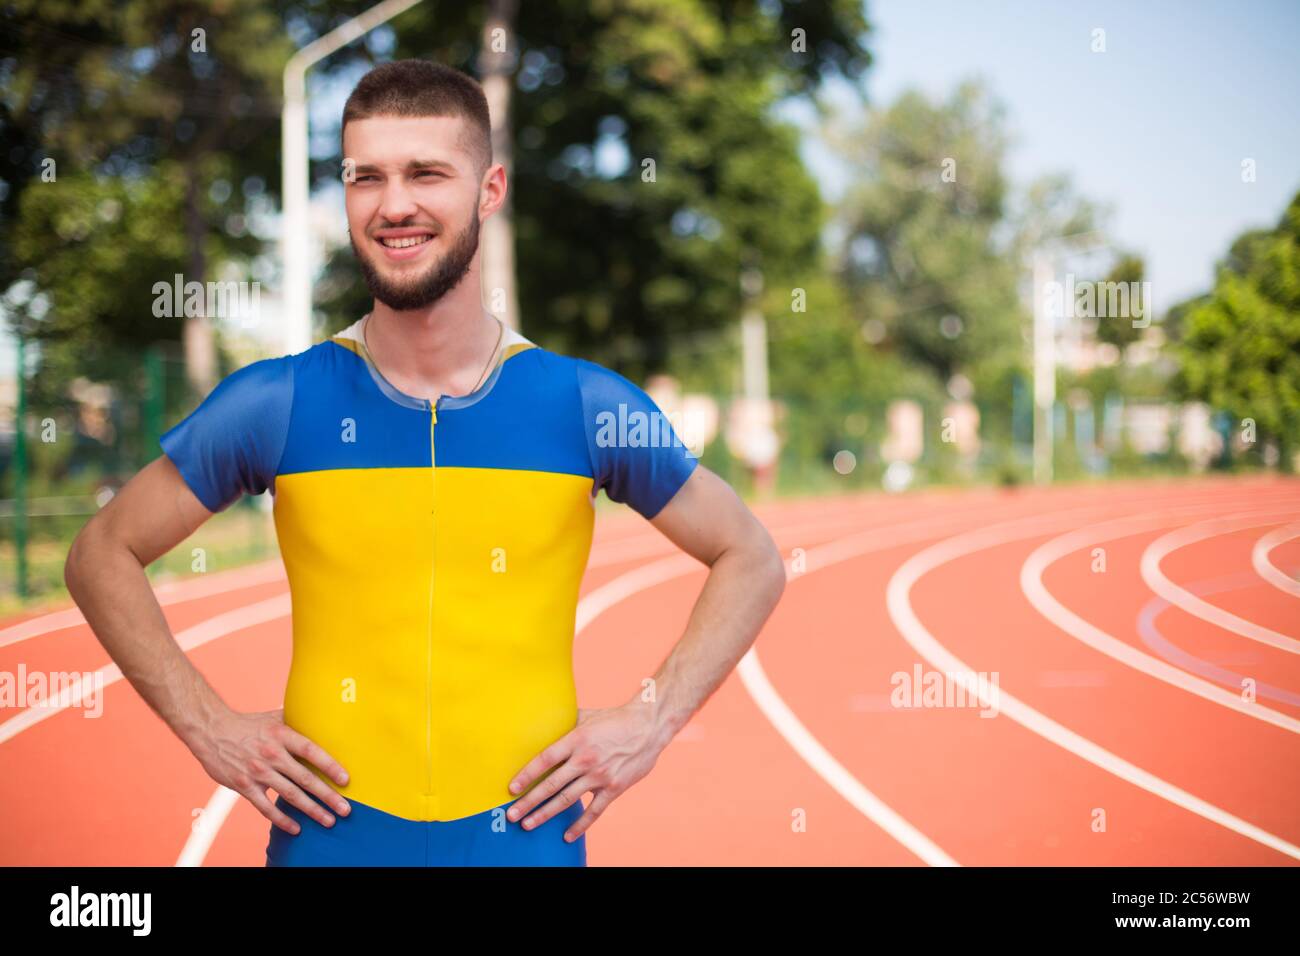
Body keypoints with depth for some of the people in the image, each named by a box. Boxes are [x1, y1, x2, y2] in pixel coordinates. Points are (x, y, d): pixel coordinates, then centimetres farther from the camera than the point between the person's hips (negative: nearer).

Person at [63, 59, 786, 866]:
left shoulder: (587, 407, -4)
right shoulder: (276, 406, -5)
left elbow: (752, 561, 7)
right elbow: (103, 555, 5)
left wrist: (650, 725, -4)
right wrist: (208, 726, -4)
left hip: (530, 836, 0)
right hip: (329, 836, 0)